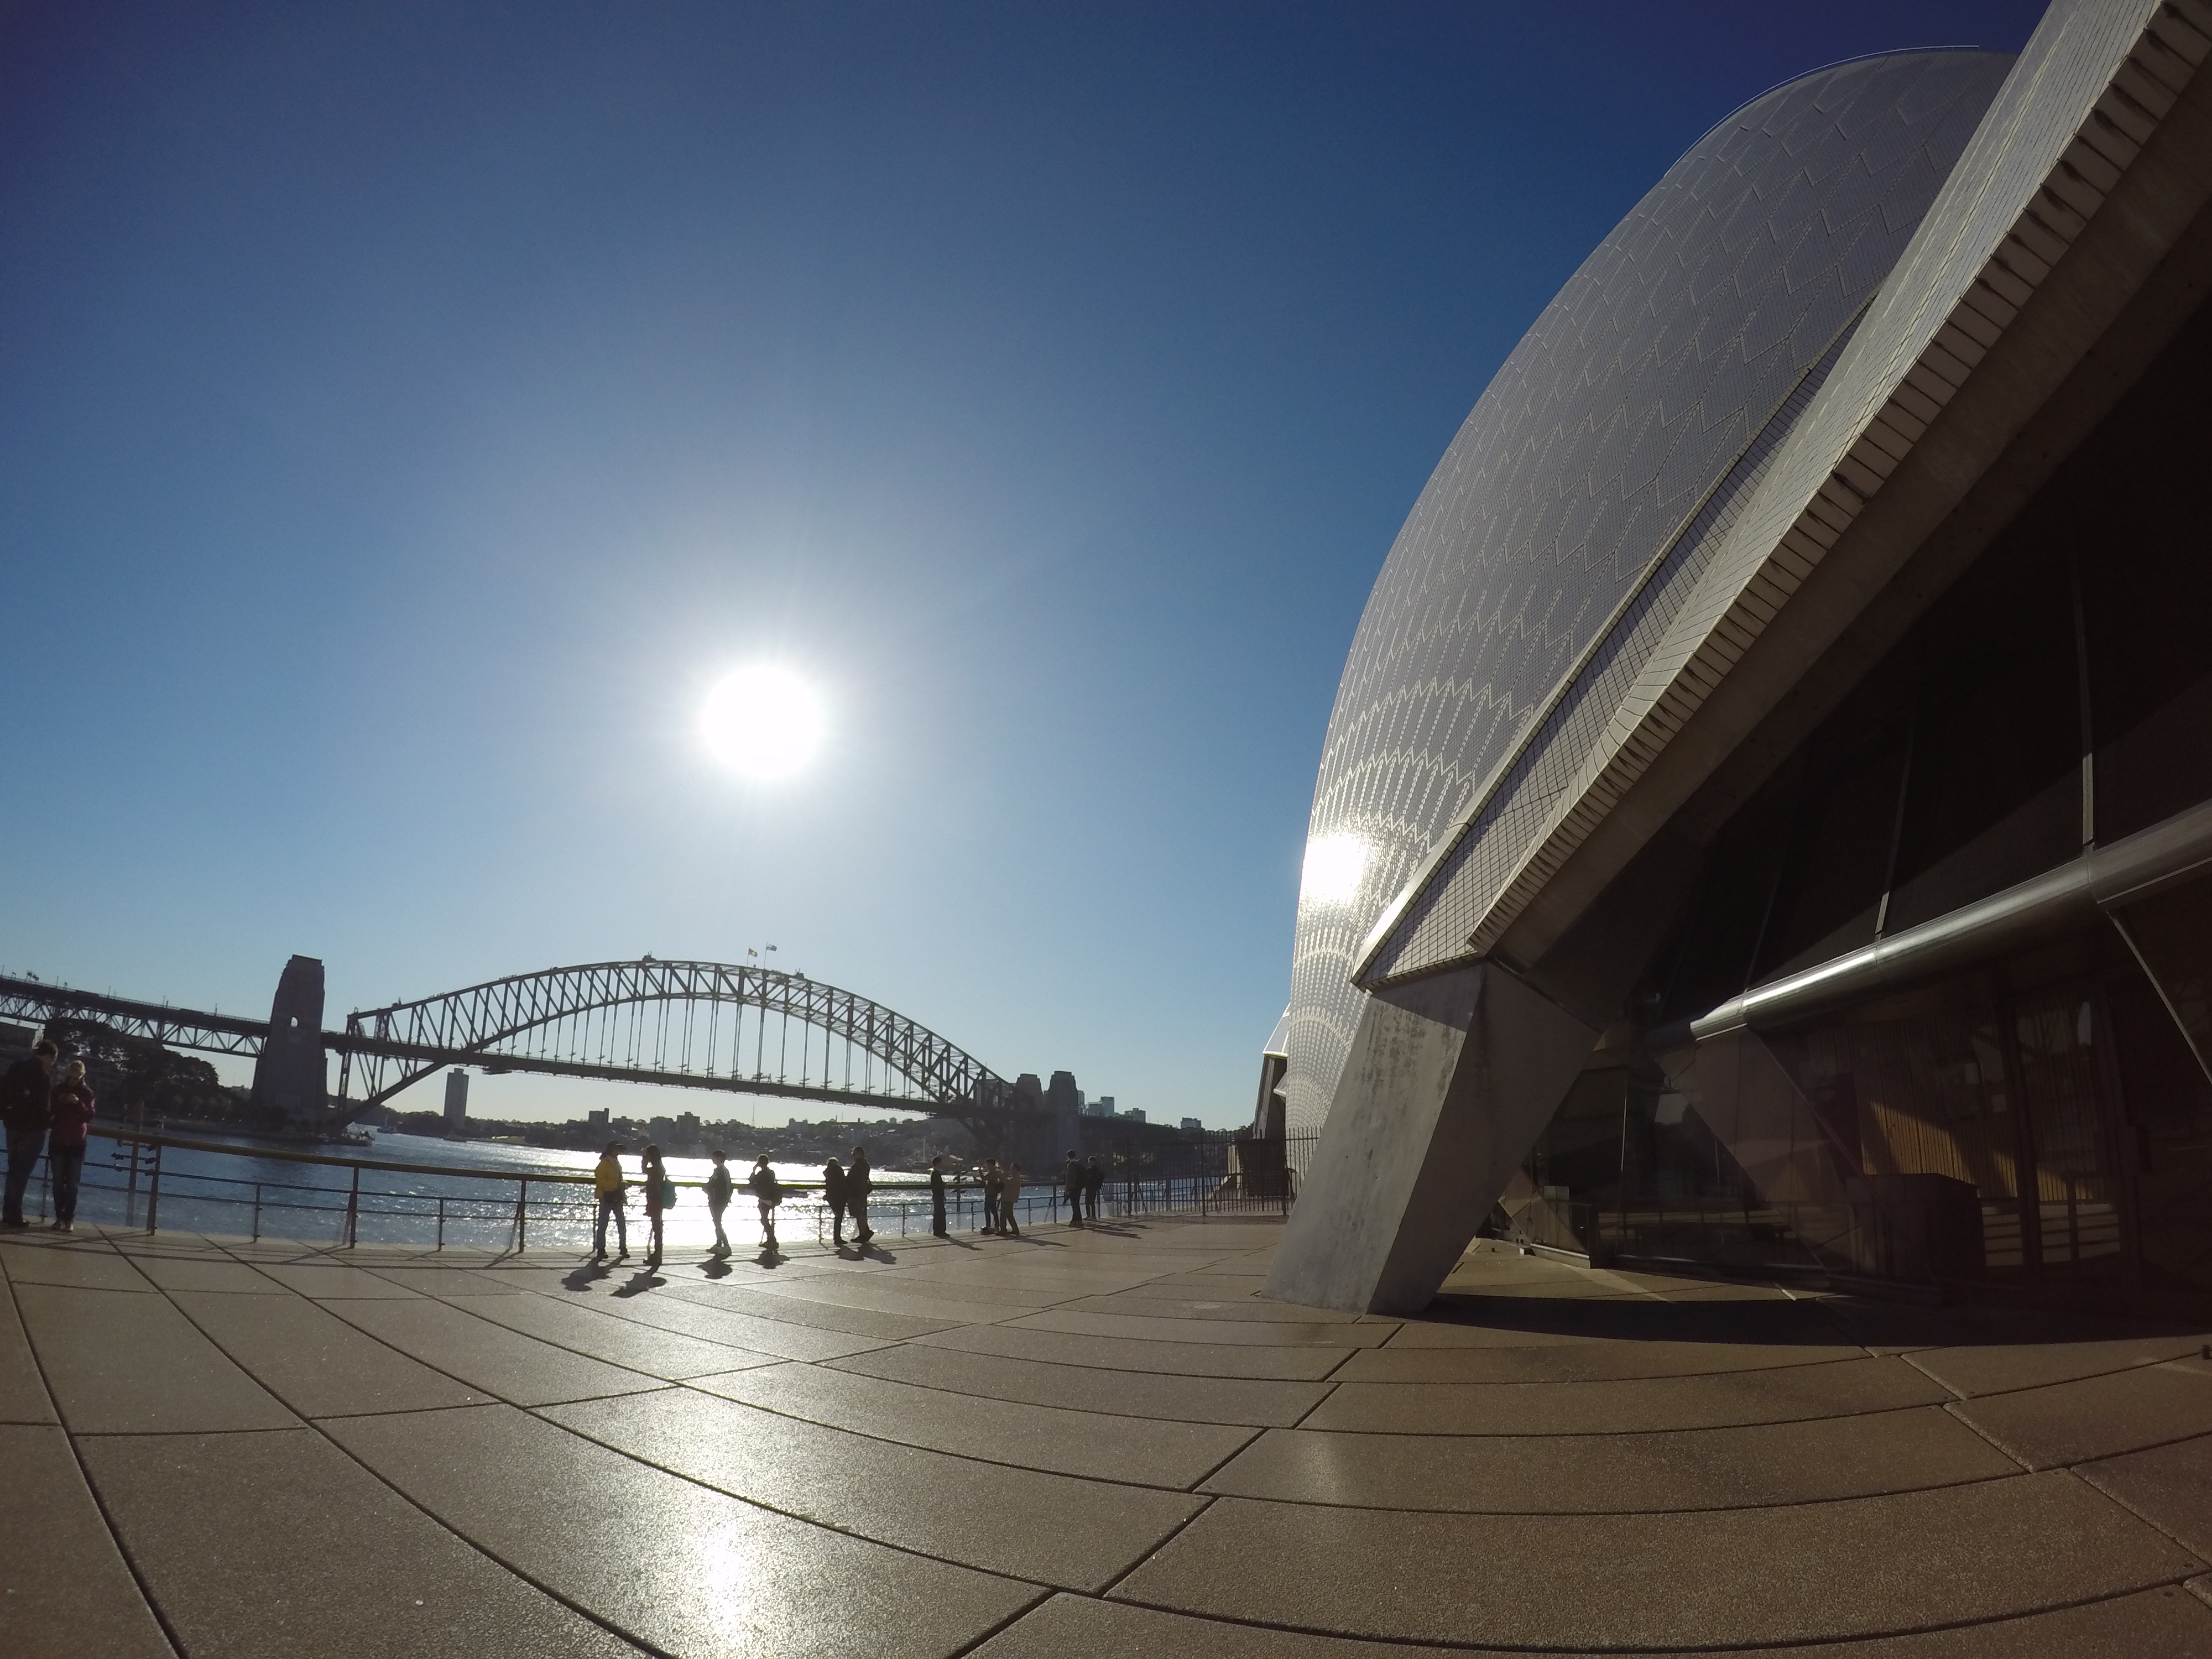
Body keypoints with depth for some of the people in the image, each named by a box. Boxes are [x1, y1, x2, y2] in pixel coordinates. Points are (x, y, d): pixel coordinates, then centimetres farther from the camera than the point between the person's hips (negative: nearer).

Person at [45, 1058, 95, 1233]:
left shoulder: (87, 1093, 1)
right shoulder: (58, 1089, 4)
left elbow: (89, 1117, -7)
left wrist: (79, 1104, -22)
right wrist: (59, 1103, -14)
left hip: (77, 1144, -2)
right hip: (58, 1142, 2)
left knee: (72, 1184, -3)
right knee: (58, 1182, 2)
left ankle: (70, 1219, -4)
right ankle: (60, 1217, 6)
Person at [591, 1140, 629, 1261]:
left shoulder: (617, 1163, 17)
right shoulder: (604, 1164, -9)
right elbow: (601, 1181, -18)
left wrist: (624, 1184, 7)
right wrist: (618, 1185, -23)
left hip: (617, 1198, 8)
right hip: (607, 1198, -8)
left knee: (622, 1224, 6)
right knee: (602, 1225, -2)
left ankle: (623, 1248, 11)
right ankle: (600, 1250, 3)